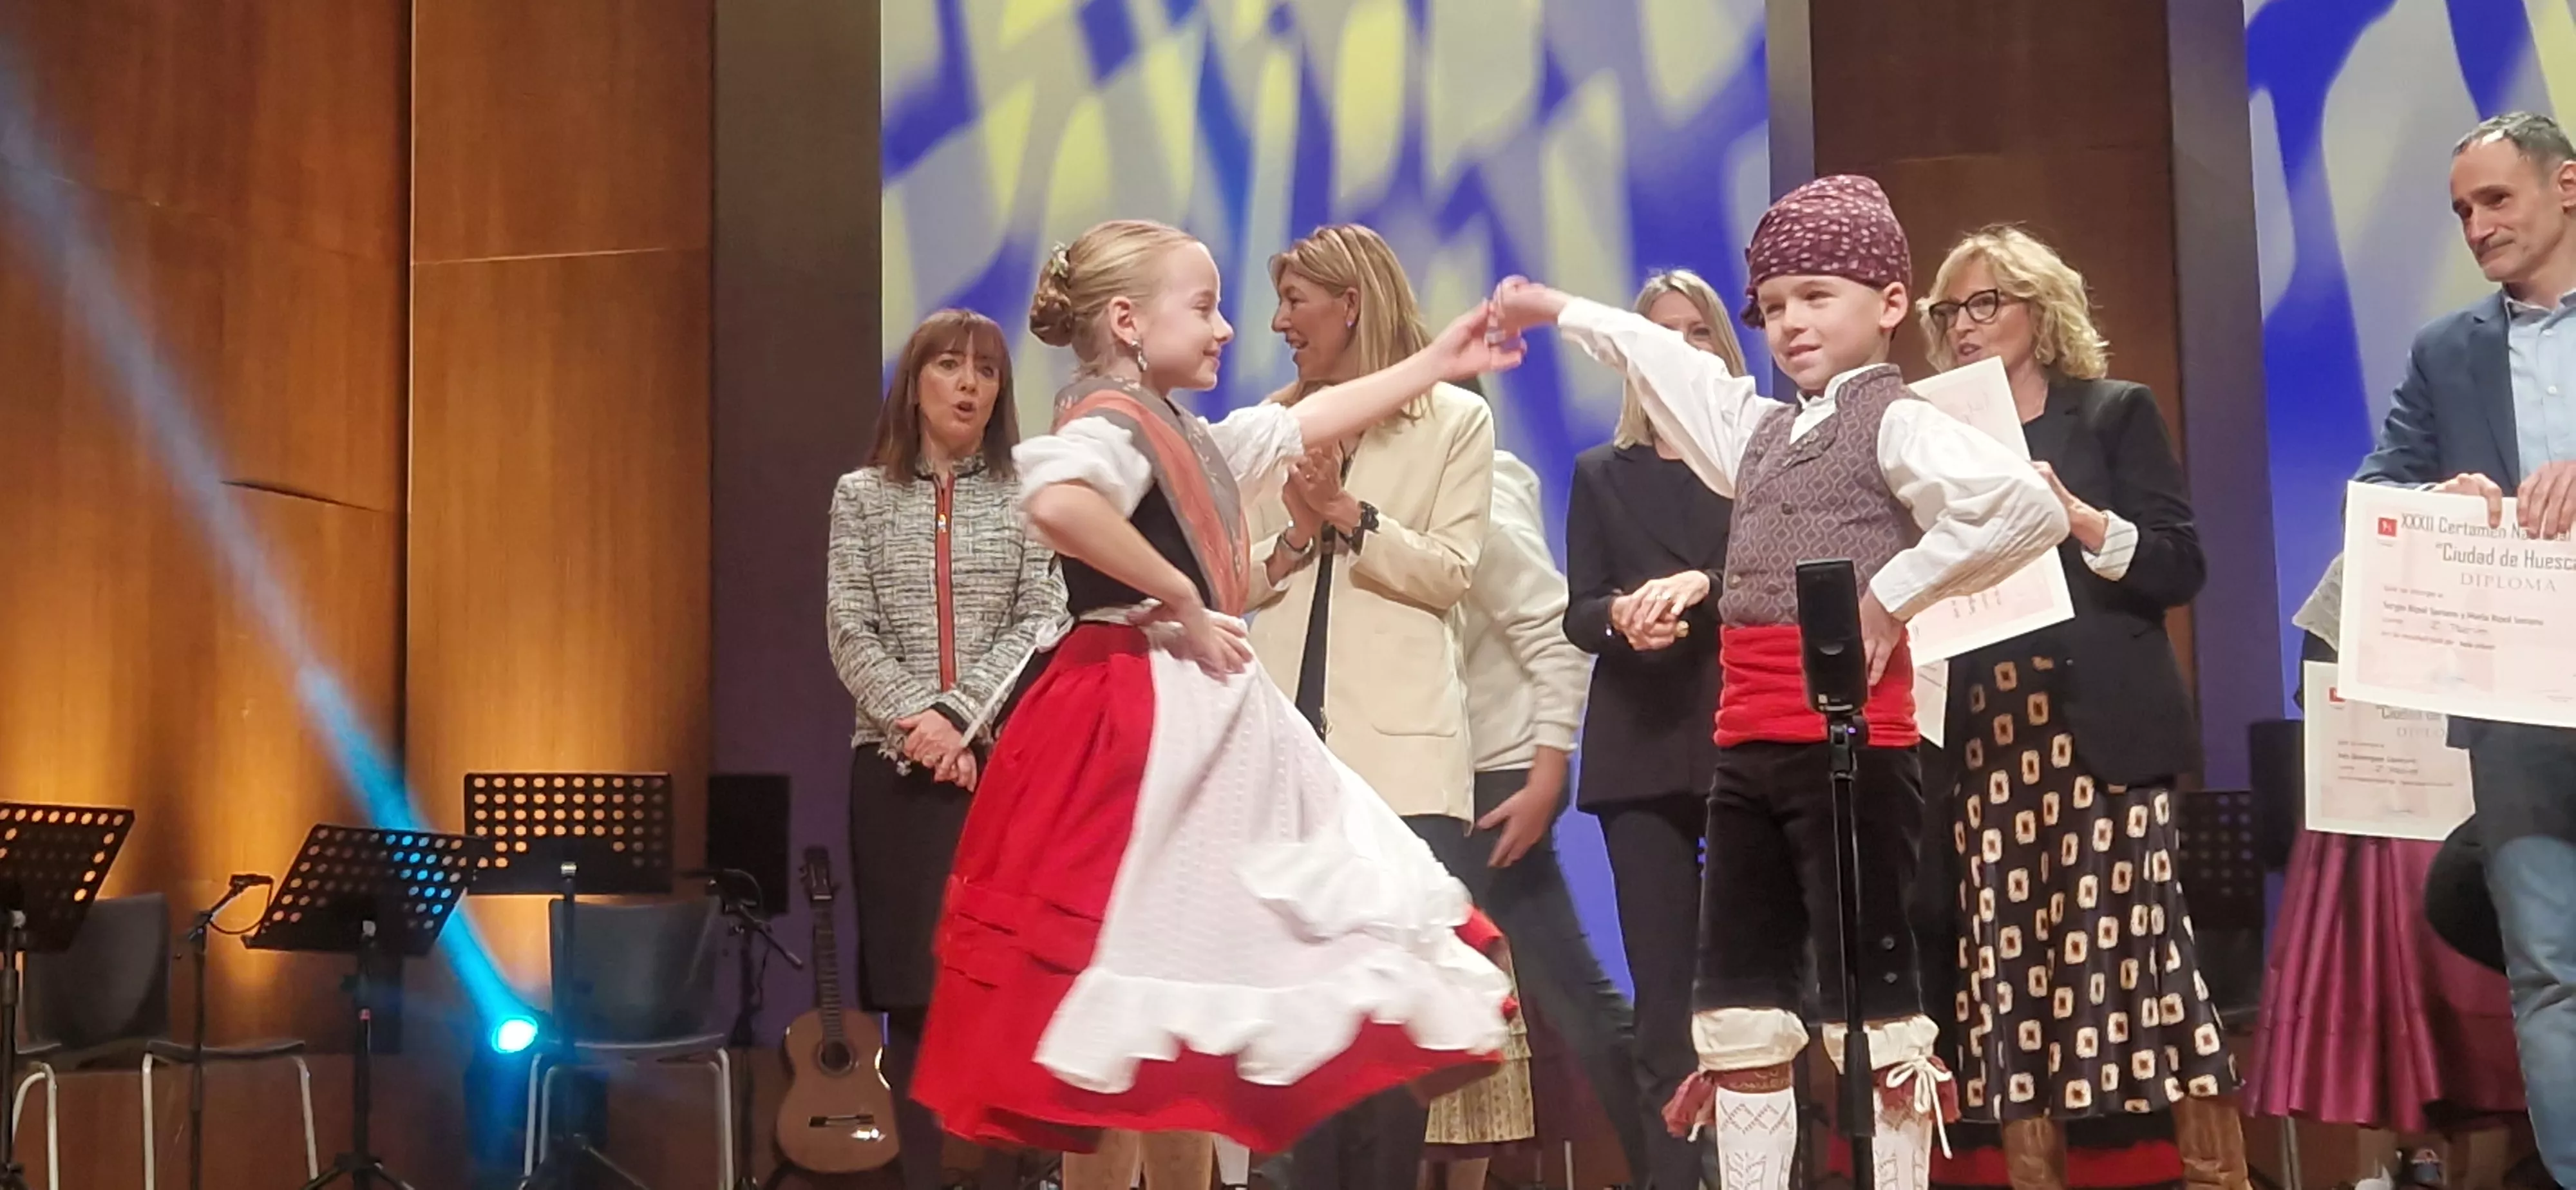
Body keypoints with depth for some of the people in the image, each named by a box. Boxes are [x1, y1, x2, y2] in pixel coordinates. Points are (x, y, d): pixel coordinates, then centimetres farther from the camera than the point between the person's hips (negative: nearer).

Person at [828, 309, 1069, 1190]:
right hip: (895, 765, 1)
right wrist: (915, 721, -13)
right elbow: (852, 634, 2)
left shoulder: (1025, 494, 6)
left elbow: (1041, 624, -2)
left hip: (1006, 761, -1)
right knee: (909, 990, 0)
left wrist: (961, 716, -13)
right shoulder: (863, 495, 9)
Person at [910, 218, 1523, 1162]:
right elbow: (1055, 503, -35)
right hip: (1139, 717, -10)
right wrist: (1180, 600, -26)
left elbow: (1310, 423, 29)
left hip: (1205, 714, 10)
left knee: (1205, 953, 12)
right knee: (1139, 961, -7)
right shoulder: (1112, 421, -13)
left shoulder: (1186, 438, 17)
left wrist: (1434, 364, 31)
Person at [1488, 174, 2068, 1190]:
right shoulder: (1762, 430, 18)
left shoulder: (1898, 424, -5)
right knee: (1739, 1009, 10)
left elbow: (2028, 508, -21)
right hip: (1746, 752, 8)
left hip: (1851, 749, -8)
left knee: (1871, 1003, -4)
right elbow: (1666, 363, 35)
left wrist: (1895, 592, -15)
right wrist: (1562, 312, 44)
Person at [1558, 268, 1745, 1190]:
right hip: (1642, 749, 2)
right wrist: (1618, 614, -14)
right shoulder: (1601, 474, 15)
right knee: (1663, 985, 1)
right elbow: (1577, 616, 8)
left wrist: (1702, 584, -21)